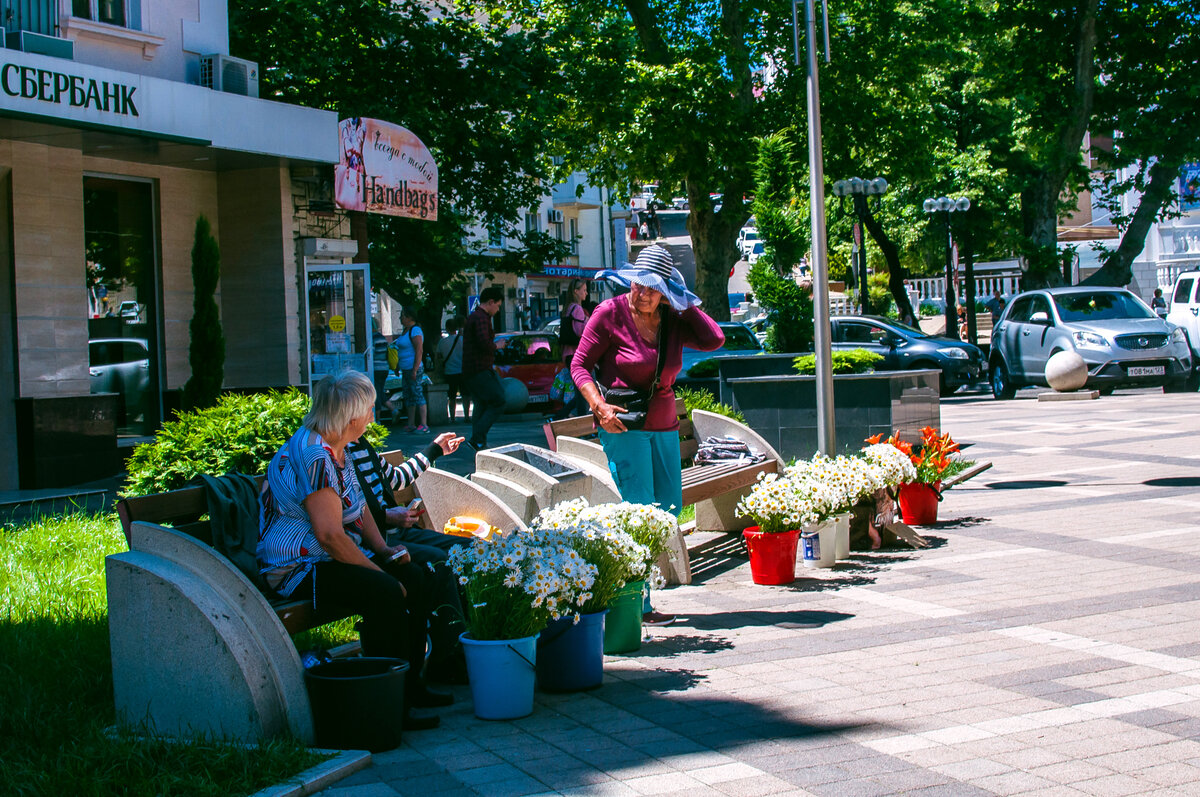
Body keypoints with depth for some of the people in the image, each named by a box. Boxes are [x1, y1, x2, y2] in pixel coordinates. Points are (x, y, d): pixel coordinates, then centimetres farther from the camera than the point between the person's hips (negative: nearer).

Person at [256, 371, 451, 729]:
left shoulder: (335, 449, 11)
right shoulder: (312, 456, -22)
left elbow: (358, 507, 25)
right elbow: (330, 534, -28)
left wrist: (382, 548, 9)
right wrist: (377, 571, -20)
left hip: (331, 558, 11)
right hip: (298, 568, -11)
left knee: (415, 579, 1)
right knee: (386, 593, -29)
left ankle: (410, 685, 8)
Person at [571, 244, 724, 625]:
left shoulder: (673, 320, 7)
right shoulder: (610, 313, -7)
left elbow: (713, 340, -6)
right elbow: (580, 365, -6)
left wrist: (684, 303, -2)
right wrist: (599, 406, -19)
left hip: (663, 425, 6)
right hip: (622, 425, -6)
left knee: (671, 504, 9)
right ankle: (638, 605, -3)